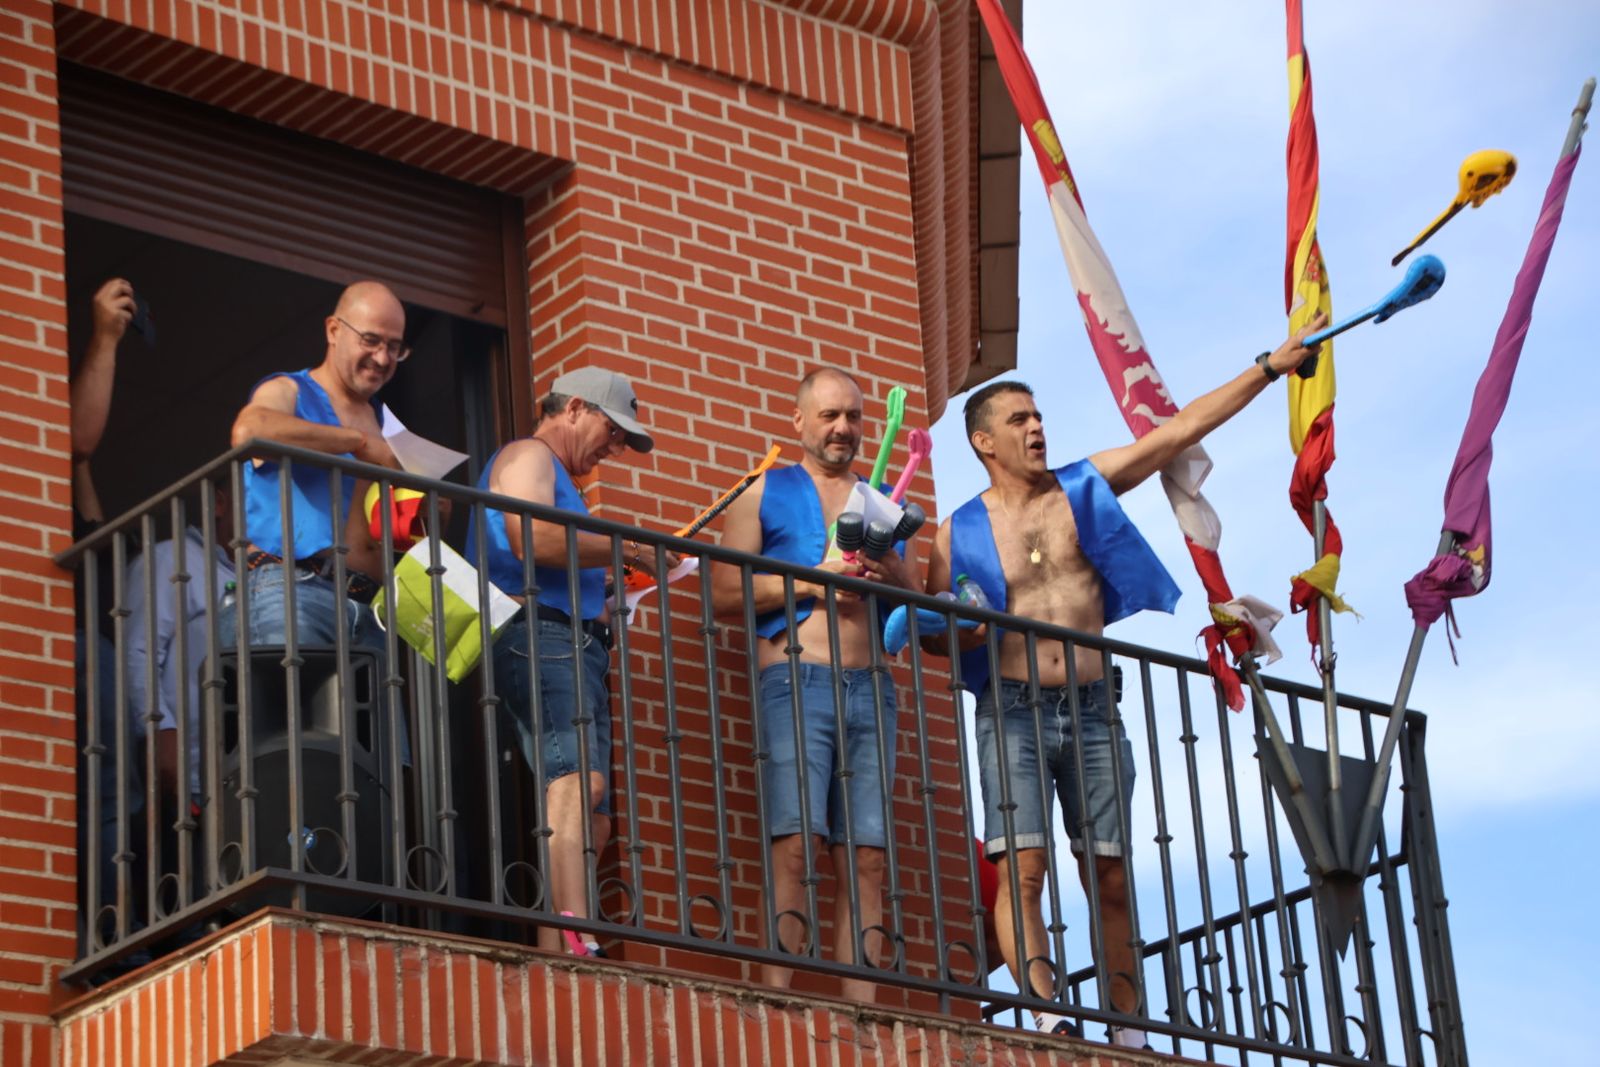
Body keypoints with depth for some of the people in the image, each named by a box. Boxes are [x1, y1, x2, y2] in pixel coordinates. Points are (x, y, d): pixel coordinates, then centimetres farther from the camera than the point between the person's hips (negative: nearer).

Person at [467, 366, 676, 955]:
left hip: (576, 645, 11)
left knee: (591, 819, 3)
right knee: (576, 781, -28)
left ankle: (556, 953, -4)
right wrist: (625, 548, -10)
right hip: (540, 635, -11)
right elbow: (532, 538, -17)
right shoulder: (528, 455, 3)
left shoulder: (555, 477, 35)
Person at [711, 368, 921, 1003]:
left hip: (869, 687, 4)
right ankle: (777, 992, -20)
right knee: (794, 841, -16)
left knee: (867, 854, -4)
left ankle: (860, 999, -7)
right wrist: (808, 582, -7)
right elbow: (724, 594, 3)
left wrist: (891, 575, -2)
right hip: (795, 681, -4)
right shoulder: (765, 492, 13)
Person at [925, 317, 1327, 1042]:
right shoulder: (959, 533, 5)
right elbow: (934, 634, 6)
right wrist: (971, 628, -17)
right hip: (1013, 712, -2)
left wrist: (1272, 366, 3)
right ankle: (1047, 1018, -21)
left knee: (1110, 879, 2)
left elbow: (1181, 429, 6)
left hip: (1092, 710, 2)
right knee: (1022, 869, -16)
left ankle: (1128, 1031, 5)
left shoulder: (1085, 487, 9)